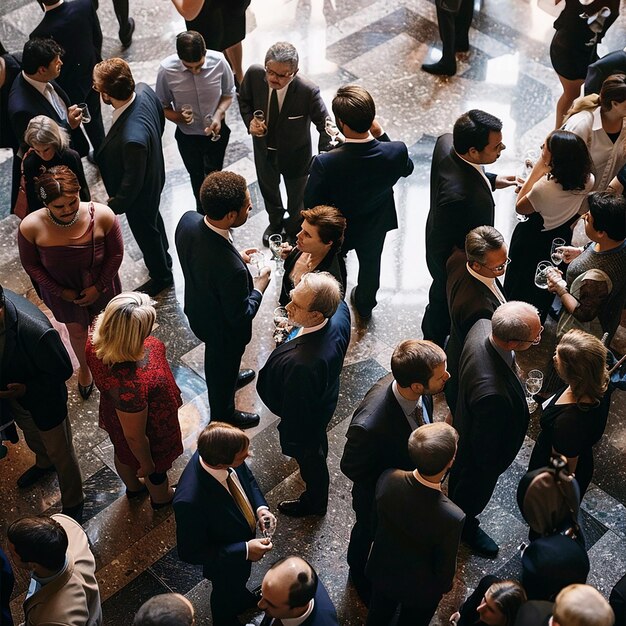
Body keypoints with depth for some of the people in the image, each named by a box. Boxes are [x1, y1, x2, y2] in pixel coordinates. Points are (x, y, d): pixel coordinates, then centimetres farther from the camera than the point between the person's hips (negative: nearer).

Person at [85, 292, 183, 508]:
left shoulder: (96, 341, -30)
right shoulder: (130, 386, -48)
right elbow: (134, 437, -29)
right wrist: (146, 464, -10)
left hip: (116, 413, 6)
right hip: (151, 432, -6)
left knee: (123, 453, 36)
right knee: (156, 469, 29)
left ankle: (133, 486, 68)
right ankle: (162, 498, 62)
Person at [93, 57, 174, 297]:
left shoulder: (132, 138, -47)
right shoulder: (144, 91, -24)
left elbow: (132, 183, -30)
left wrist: (114, 205, -13)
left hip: (140, 193, -8)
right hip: (153, 174, 8)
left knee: (145, 231, 22)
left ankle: (161, 276, 51)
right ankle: (163, 257, 64)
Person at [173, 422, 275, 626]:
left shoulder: (218, 452, -28)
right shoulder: (190, 502, -47)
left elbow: (247, 478, -5)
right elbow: (190, 552, -31)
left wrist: (260, 507, -21)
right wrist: (244, 551, -33)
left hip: (244, 536, 5)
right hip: (225, 563, -5)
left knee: (239, 579, 37)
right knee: (227, 592, 28)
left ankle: (242, 598, 68)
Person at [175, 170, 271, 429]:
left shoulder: (187, 220, -26)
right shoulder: (232, 269, -46)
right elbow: (239, 316, -28)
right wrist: (258, 288, -13)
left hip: (197, 308, 6)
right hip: (223, 328, -6)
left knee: (217, 359, 37)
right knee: (223, 368, 26)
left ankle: (229, 377, 69)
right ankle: (223, 416, 55)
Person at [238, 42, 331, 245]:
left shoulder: (308, 91, -36)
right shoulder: (254, 74, -26)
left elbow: (325, 124, -22)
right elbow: (244, 100, -4)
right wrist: (250, 121, -23)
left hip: (295, 154, -3)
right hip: (264, 149, 3)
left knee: (296, 197, 24)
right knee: (268, 190, 31)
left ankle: (294, 230, 57)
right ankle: (275, 222, 63)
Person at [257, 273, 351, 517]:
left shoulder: (302, 364, -49)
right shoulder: (340, 312, -30)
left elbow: (296, 412, -30)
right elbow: (339, 302, 0)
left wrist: (291, 441, -14)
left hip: (305, 420, -6)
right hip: (326, 398, 6)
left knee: (309, 458, 26)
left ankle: (314, 502, 56)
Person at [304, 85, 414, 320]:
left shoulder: (325, 163, -41)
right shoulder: (396, 152, -33)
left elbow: (310, 203, -23)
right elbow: (407, 168, -7)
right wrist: (380, 134, -10)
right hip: (375, 225, 3)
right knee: (370, 264, 33)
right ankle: (365, 305, 61)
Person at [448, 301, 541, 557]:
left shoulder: (482, 326, -30)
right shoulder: (493, 393, -52)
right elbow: (485, 445, -31)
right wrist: (490, 468, -11)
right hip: (480, 453, -6)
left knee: (461, 471, 38)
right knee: (476, 490, 29)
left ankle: (455, 500, 71)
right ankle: (465, 526, 61)